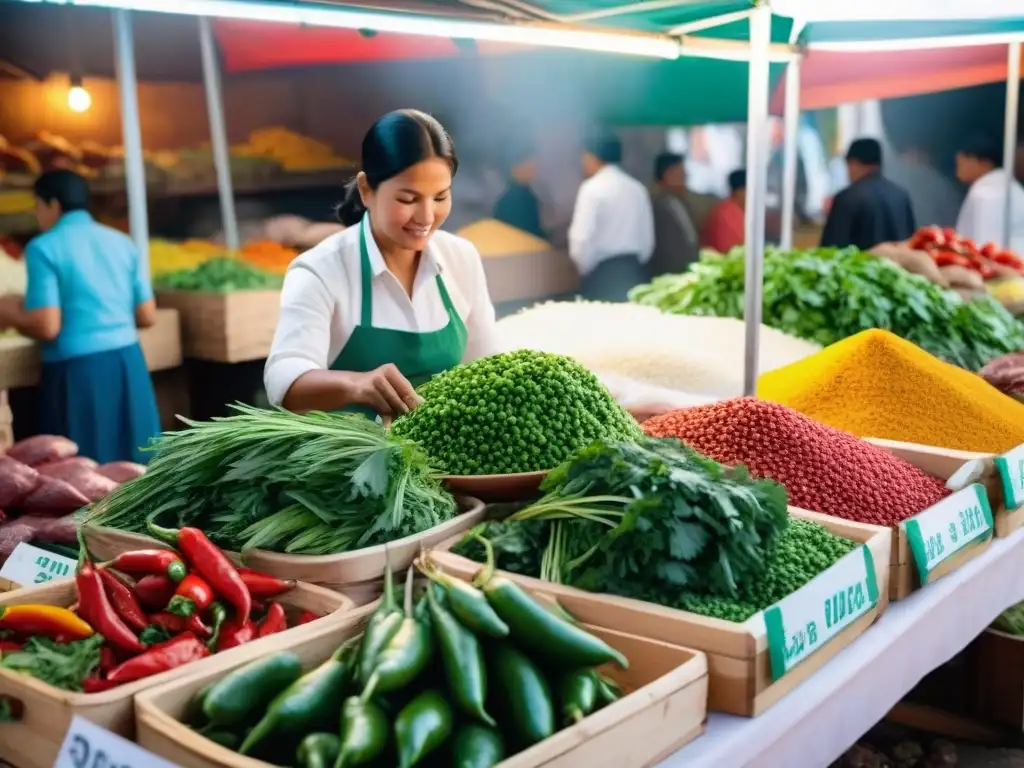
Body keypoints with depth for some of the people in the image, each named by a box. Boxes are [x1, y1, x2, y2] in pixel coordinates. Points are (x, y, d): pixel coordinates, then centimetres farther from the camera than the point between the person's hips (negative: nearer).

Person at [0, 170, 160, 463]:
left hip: (77, 370, -5)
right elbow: (147, 316, 10)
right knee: (134, 466, 11)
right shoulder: (122, 242, 11)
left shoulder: (43, 247, -5)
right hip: (128, 362, 5)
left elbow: (47, 327, -12)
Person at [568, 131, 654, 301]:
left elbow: (582, 238, -14)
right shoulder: (637, 188, 10)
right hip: (634, 270, 6)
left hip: (602, 272, -6)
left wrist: (586, 270, 0)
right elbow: (647, 237, 12)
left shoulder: (592, 188, -8)